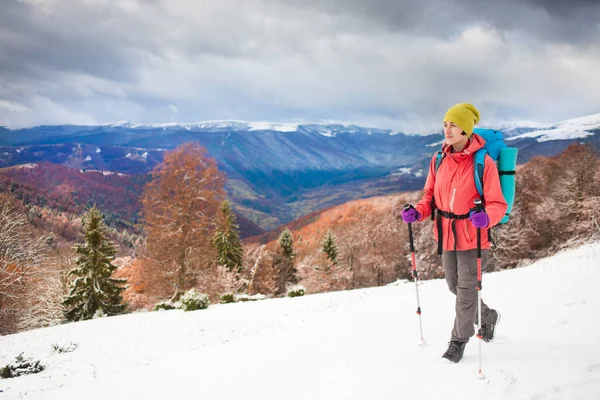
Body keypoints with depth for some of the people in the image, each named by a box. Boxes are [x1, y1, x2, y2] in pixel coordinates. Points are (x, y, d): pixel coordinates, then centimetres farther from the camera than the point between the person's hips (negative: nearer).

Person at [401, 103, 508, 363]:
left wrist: (486, 217, -36)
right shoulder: (439, 160, 0)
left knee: (466, 290, 5)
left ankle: (459, 340, 26)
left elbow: (497, 204, -14)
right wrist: (417, 213, -11)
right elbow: (431, 196, 8)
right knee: (454, 286, 20)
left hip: (473, 236, -6)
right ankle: (488, 317, 47)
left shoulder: (483, 162, -15)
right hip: (447, 234, 6)